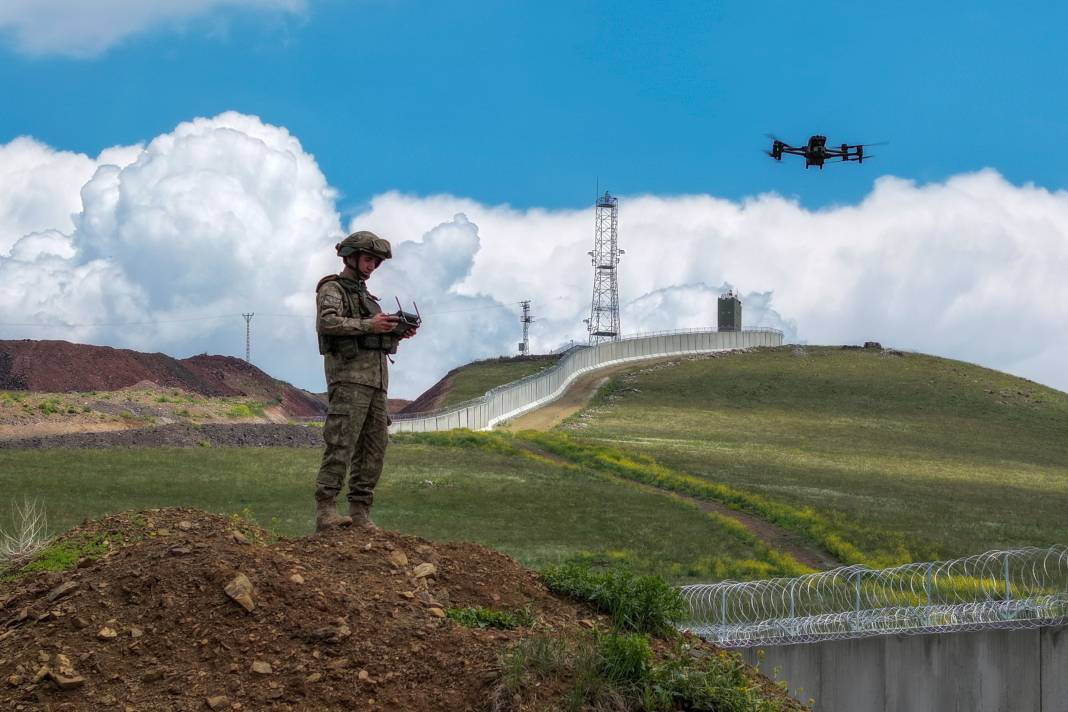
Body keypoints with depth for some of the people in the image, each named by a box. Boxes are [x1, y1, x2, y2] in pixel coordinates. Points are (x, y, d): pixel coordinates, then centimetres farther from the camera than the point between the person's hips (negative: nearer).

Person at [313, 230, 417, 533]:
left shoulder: (365, 295, 27)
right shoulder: (332, 288, 2)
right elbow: (327, 321, -16)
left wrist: (398, 332, 6)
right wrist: (368, 325, -20)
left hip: (376, 380, 9)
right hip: (349, 376, -9)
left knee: (374, 448, 3)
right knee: (341, 444, -16)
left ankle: (360, 513, 3)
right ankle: (325, 510, -20)